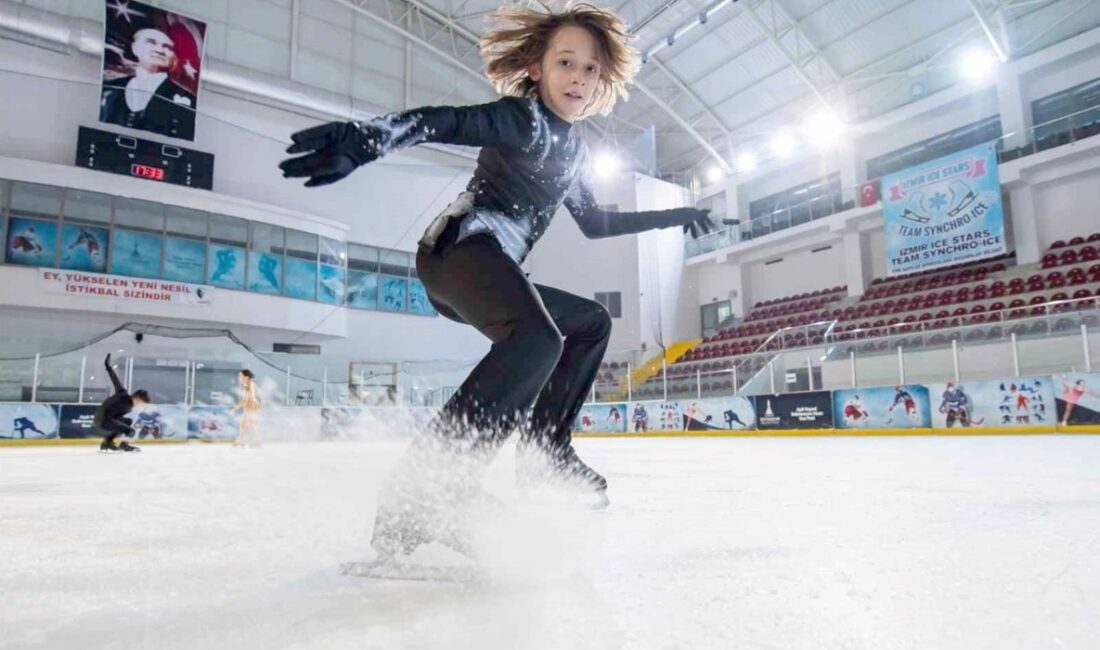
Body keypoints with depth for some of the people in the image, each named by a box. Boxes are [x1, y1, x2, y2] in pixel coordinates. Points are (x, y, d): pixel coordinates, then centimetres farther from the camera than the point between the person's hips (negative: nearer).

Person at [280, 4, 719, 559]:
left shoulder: (573, 146, 23)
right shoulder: (523, 118, -4)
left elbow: (593, 223, 32)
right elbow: (447, 120, -23)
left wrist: (671, 217, 38)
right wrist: (370, 136, -44)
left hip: (494, 268, 10)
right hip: (460, 246, -10)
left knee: (591, 322, 20)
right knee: (539, 339, -35)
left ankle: (545, 448, 17)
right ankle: (413, 498, -38)